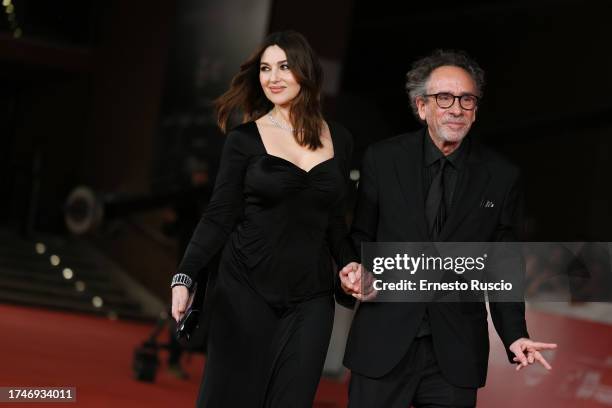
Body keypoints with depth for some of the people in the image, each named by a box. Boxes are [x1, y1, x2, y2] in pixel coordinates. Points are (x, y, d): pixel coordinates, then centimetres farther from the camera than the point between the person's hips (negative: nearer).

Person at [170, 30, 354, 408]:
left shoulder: (339, 140, 8)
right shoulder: (245, 139, -1)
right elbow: (219, 217, -4)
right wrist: (185, 276, -15)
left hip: (310, 300, 2)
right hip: (247, 293, -2)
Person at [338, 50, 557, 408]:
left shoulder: (502, 177, 1)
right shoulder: (382, 159, 1)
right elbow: (361, 236, 10)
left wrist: (515, 336, -5)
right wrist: (355, 271, -11)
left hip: (456, 352, 0)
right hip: (382, 345, 0)